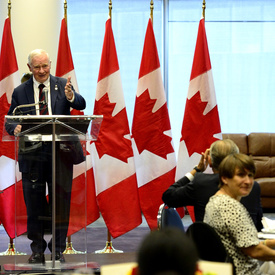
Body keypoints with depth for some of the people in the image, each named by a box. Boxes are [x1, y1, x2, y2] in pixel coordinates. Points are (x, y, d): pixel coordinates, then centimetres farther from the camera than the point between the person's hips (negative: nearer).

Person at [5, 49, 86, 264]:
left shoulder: (63, 85, 4)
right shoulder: (20, 92, 7)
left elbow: (81, 105, -10)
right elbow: (10, 121, 7)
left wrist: (71, 97, -33)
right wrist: (15, 129, -17)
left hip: (60, 153, -1)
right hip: (32, 155, 1)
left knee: (60, 203, 3)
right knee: (34, 204, 5)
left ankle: (58, 250, 13)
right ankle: (37, 250, 16)